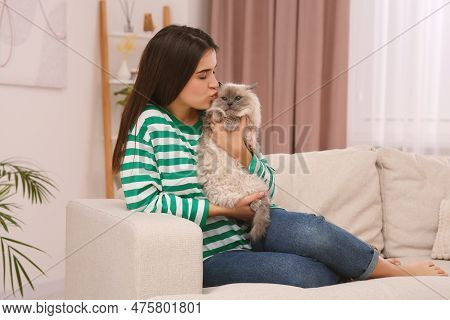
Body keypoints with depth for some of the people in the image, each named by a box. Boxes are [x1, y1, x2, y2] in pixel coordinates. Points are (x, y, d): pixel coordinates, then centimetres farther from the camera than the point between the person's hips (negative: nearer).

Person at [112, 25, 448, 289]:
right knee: (308, 273, -28)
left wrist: (241, 153, -15)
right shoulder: (149, 124, -12)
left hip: (254, 225, 5)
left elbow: (268, 187, 7)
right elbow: (143, 201, -23)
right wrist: (224, 209, -18)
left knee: (313, 233, -30)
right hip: (215, 254, -4)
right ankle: (403, 275, -4)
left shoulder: (217, 118, 4)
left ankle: (383, 267, -4)